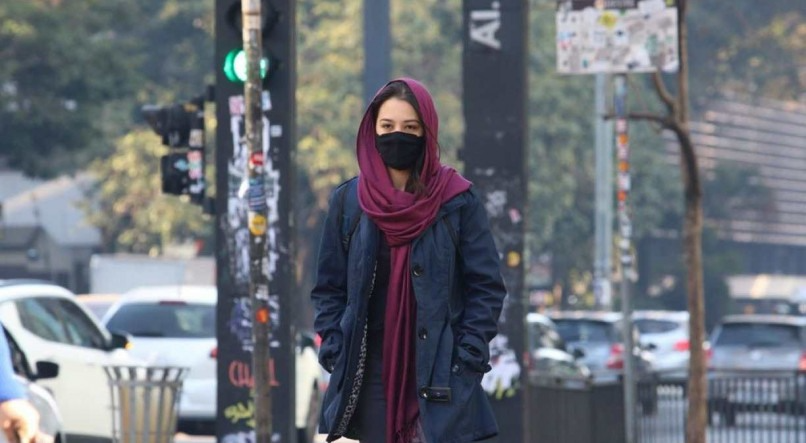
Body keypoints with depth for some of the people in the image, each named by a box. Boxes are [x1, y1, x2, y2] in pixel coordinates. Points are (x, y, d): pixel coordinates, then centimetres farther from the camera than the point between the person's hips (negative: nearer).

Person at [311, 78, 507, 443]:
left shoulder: (457, 201, 0)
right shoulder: (348, 201, 7)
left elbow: (486, 287, 1)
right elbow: (329, 289, 11)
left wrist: (469, 356, -8)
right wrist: (335, 354, 0)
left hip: (440, 378, -3)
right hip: (370, 378, 3)